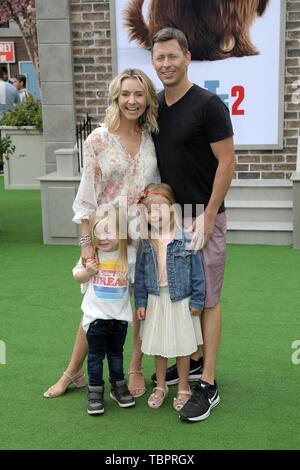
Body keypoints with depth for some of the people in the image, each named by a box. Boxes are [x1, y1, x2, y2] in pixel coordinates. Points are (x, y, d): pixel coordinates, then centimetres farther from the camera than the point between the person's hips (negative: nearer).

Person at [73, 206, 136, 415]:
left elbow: (137, 280, 3)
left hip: (120, 315, 1)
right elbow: (78, 277, 4)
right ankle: (95, 391, 18)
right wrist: (88, 271, -16)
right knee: (95, 356, 7)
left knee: (116, 353, 17)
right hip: (96, 315, -1)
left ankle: (119, 387, 32)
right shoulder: (91, 254, -9)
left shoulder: (130, 254, -10)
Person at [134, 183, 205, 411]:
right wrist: (140, 302, 3)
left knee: (182, 346, 8)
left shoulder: (186, 239, -14)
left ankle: (184, 389, 25)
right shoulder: (146, 243, -2)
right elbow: (140, 273, 5)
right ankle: (160, 387, 31)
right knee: (158, 346, 14)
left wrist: (197, 300, -8)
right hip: (156, 301, 3)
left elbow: (197, 272, -9)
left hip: (180, 300, -3)